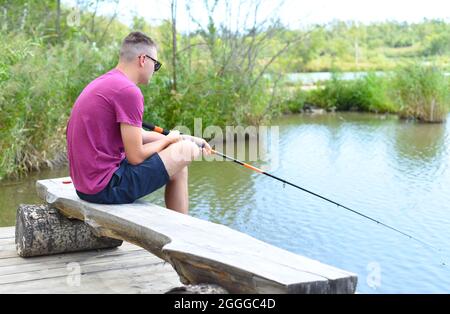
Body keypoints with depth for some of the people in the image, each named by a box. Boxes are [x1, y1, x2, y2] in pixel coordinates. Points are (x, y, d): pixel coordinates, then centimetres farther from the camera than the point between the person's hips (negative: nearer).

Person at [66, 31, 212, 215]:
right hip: (107, 188, -10)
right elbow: (136, 156, -16)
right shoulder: (128, 91, -17)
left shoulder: (102, 83, 13)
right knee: (184, 152, -2)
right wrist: (168, 140, 3)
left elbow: (138, 136, 19)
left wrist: (189, 140, 17)